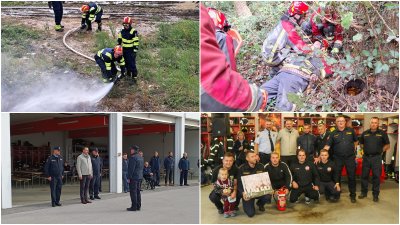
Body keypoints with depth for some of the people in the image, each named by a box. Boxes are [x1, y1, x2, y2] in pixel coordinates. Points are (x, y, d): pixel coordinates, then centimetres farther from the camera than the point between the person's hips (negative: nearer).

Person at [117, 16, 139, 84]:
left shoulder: (134, 32, -14)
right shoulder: (122, 31, 6)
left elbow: (136, 42, -14)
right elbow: (119, 40, 16)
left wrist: (135, 51, -17)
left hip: (131, 50, -6)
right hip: (124, 50, 7)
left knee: (132, 64, -8)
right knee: (126, 63, 17)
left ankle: (134, 78, -3)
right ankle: (128, 74, 35)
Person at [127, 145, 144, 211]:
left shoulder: (133, 157, -16)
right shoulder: (141, 157, 13)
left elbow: (131, 168, -18)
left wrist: (129, 177, -15)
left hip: (133, 177, -9)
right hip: (139, 177, 9)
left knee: (133, 192, -4)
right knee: (138, 191, 13)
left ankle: (134, 207, -3)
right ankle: (138, 206, 16)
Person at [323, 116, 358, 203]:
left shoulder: (351, 131, 3)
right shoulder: (333, 133, 1)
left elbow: (356, 141, 17)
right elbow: (327, 146, -5)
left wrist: (354, 149, 7)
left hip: (350, 157, 0)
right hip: (338, 158, 0)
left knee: (352, 176, 5)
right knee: (336, 176, 8)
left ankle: (352, 195, 18)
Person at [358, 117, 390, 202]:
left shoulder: (382, 133, -1)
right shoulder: (365, 133, 7)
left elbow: (387, 145, 6)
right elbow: (361, 144, 20)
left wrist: (380, 151, -2)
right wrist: (366, 150, 7)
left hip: (377, 158, -3)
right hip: (366, 157, 3)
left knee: (376, 176, 2)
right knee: (364, 176, 9)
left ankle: (375, 195, 12)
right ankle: (364, 192, 23)